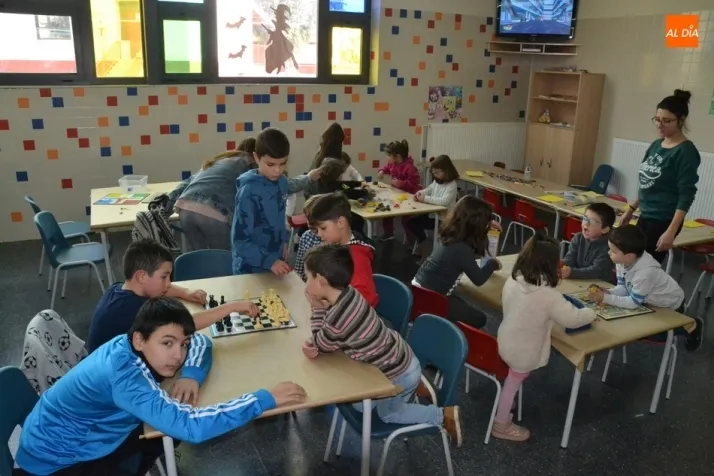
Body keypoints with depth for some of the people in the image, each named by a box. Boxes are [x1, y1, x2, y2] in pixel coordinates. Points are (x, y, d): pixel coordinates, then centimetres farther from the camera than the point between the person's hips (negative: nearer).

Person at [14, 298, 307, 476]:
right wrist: (266, 399, -40)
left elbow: (201, 342, 0)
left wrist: (191, 375, -21)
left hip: (81, 437, 7)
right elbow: (190, 426, -46)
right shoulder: (124, 377, -37)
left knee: (168, 430, 3)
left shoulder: (132, 348, -13)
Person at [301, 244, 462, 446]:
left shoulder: (338, 315, -35)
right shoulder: (347, 294, -9)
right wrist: (313, 346, -14)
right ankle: (414, 387, 29)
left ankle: (444, 416, 15)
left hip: (399, 374, -8)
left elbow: (321, 345, -13)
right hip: (400, 360, 8)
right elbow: (330, 340, 3)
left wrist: (317, 308, -13)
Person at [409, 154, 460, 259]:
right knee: (410, 221, -2)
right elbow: (428, 190, 19)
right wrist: (420, 193, -4)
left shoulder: (452, 185, -18)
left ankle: (425, 246, 6)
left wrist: (425, 198, -29)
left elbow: (443, 201, -31)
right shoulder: (436, 181, 8)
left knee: (415, 223, -15)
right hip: (432, 214, 9)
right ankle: (423, 244, 12)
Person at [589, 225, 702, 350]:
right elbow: (622, 287, -10)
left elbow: (633, 302, -33)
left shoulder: (645, 272, -43)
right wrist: (608, 292, -30)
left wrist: (606, 298, -35)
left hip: (670, 305, -7)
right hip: (650, 301, 7)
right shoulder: (622, 261, -20)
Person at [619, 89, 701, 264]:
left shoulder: (686, 152, -14)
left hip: (663, 221, -7)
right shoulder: (656, 145, 8)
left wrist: (671, 231, -22)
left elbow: (686, 196, -17)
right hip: (645, 217, 7)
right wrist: (630, 210, 19)